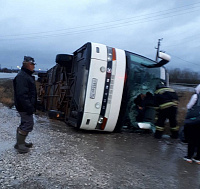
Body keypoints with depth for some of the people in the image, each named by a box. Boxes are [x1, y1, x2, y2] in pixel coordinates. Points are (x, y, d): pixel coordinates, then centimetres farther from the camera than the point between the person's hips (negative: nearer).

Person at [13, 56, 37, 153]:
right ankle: (19, 144, 7)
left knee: (25, 124, 18)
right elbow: (22, 94, -25)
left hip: (27, 106, 11)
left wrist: (31, 106, 22)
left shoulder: (27, 75, 17)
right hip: (25, 107, -11)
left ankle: (21, 142, 31)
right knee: (28, 124, -5)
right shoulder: (21, 76, -18)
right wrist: (29, 107, -26)